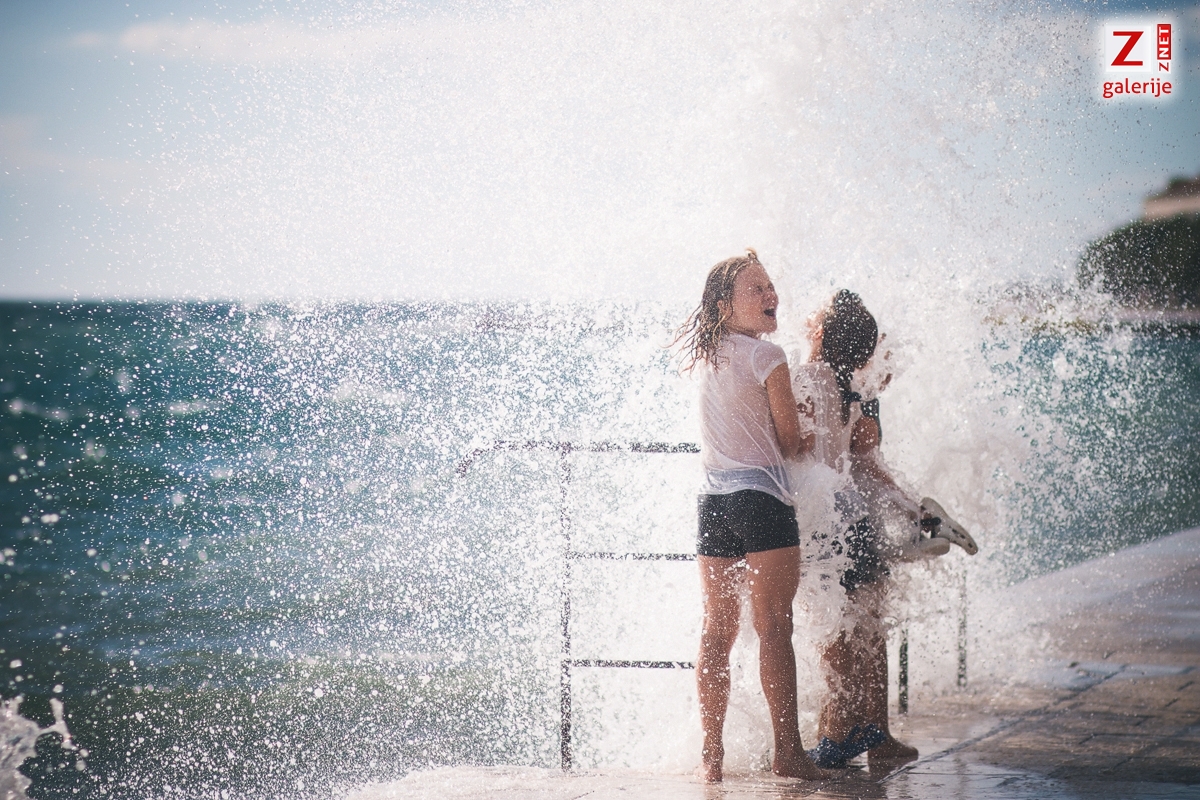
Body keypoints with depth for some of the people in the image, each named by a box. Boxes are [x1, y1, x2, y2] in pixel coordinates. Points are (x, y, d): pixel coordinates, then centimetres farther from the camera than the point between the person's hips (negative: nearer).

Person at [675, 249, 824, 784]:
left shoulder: (704, 357, 13)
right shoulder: (768, 358, -8)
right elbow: (791, 443, -2)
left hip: (712, 499, 7)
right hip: (761, 499, -7)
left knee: (717, 629, 8)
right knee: (774, 629, -6)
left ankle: (711, 754, 8)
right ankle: (787, 751, -7)